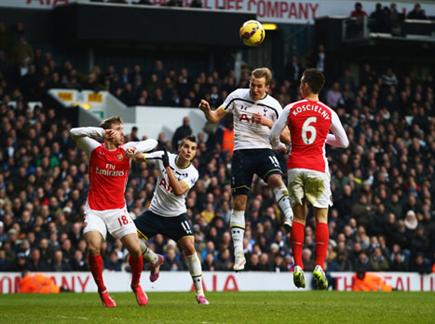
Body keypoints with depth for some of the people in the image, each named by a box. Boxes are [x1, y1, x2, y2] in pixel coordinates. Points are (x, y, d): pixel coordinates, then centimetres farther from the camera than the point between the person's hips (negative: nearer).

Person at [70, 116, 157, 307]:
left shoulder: (126, 150, 2)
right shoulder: (94, 148, -2)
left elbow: (152, 143, 0)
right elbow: (75, 133, -13)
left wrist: (136, 149, -19)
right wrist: (99, 132, -24)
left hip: (118, 210, 2)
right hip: (94, 211, -2)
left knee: (136, 249, -10)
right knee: (94, 248, -23)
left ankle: (136, 285, 19)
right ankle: (102, 290, -1)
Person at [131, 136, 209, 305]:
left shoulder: (192, 173, -15)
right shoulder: (165, 156, -9)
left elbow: (178, 191, -30)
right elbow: (139, 156, -15)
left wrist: (167, 166, -34)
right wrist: (137, 154, -41)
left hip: (176, 215, -2)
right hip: (155, 212, 2)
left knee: (189, 247, -18)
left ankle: (200, 292, -8)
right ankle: (155, 259, 20)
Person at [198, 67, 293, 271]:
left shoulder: (273, 106, 0)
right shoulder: (237, 96, 2)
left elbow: (287, 138, 1)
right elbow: (216, 117, 10)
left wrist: (269, 123, -14)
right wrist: (207, 110, -13)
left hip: (263, 150, -1)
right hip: (241, 153, 1)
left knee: (276, 179, -35)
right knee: (239, 202, -1)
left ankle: (290, 217, -41)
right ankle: (238, 254, 3)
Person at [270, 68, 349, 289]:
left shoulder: (291, 109, 0)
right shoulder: (329, 113, 2)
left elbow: (273, 137, 4)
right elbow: (344, 142, 10)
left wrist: (280, 146, 26)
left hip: (296, 166, 1)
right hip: (318, 168, 0)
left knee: (298, 216, 8)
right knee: (321, 217, 4)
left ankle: (298, 266, 1)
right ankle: (319, 267, -7)